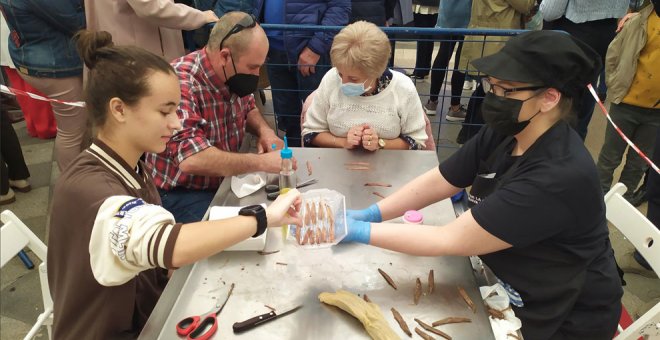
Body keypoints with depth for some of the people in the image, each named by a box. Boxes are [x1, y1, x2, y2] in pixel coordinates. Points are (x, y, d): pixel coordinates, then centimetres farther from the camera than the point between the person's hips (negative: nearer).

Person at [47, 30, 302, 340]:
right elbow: (169, 246, -46)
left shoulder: (131, 168, -1)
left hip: (148, 315, 7)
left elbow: (157, 250, 4)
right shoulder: (85, 187, -29)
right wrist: (263, 217, -38)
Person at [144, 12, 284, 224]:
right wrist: (262, 162, -32)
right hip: (180, 194, -7)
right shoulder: (181, 84, -27)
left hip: (225, 180, 7)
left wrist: (264, 130, -6)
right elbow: (191, 159, -37)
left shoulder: (232, 77, -4)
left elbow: (248, 107, 16)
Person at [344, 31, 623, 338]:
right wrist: (369, 214, -15)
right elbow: (436, 182, -5)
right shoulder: (502, 134, -11)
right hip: (512, 289, 6)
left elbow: (452, 240, -33)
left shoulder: (559, 178, -34)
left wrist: (359, 231, -31)